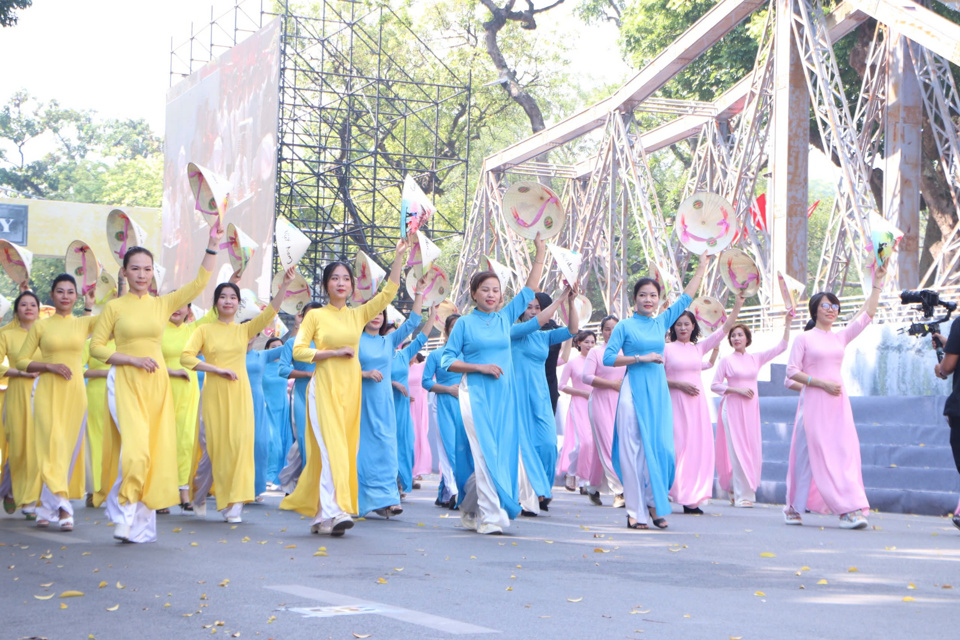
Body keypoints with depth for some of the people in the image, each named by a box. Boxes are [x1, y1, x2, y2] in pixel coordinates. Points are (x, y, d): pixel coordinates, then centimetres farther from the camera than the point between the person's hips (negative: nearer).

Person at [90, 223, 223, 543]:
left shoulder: (163, 304, 9)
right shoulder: (114, 307, 2)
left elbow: (199, 282, 2)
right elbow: (96, 347, 1)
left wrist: (212, 246, -6)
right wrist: (133, 359, -10)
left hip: (156, 384, 4)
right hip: (125, 383, -3)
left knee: (157, 449, 2)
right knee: (135, 447, -18)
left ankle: (142, 521, 12)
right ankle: (123, 513, -4)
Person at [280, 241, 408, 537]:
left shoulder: (358, 315, 12)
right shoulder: (315, 316, 3)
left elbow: (388, 292, 5)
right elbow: (298, 350, -3)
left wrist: (399, 257, -1)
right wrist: (335, 352, -10)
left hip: (350, 388, 4)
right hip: (324, 387, -4)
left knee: (345, 449, 4)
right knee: (332, 447, -15)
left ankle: (320, 514, 13)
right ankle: (333, 512, -23)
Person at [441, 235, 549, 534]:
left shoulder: (506, 317, 11)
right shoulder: (465, 323, 2)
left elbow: (530, 287, 12)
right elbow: (448, 360, 1)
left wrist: (541, 250, 8)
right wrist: (480, 367, -10)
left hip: (504, 395, 4)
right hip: (476, 394, -4)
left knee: (503, 453, 3)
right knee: (486, 454, -10)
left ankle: (471, 508, 19)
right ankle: (490, 517, -8)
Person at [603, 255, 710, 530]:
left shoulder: (662, 322, 12)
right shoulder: (625, 326, 0)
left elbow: (686, 298, 19)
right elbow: (608, 358, -6)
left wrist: (702, 266, 21)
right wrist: (641, 358, -11)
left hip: (659, 392, 4)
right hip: (634, 391, -4)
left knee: (663, 449, -3)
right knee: (634, 451, -3)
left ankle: (655, 503, 15)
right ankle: (636, 512, 2)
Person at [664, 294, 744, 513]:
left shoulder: (699, 348, 13)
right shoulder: (666, 349, 2)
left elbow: (724, 329, 10)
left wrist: (737, 306, 4)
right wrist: (678, 384, -12)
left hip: (696, 403, 4)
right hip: (675, 402, -4)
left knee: (697, 447, -1)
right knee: (676, 446, -11)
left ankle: (691, 499, 0)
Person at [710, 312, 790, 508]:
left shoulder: (756, 358, 10)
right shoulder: (726, 361, 1)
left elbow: (781, 347, 8)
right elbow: (714, 385, -1)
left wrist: (787, 325, 1)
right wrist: (737, 389, -11)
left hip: (751, 408, 4)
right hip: (733, 407, -4)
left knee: (753, 450, 2)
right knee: (738, 449, -8)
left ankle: (743, 491, 18)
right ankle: (742, 495, -4)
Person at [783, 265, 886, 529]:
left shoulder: (841, 337, 14)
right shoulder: (804, 339, 2)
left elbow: (867, 314, 12)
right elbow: (792, 371, -4)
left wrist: (877, 283, 7)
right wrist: (822, 383, -12)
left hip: (838, 401, 4)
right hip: (813, 400, -4)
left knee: (845, 450, -6)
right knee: (813, 451, -5)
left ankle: (849, 510, -10)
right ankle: (793, 507, 5)